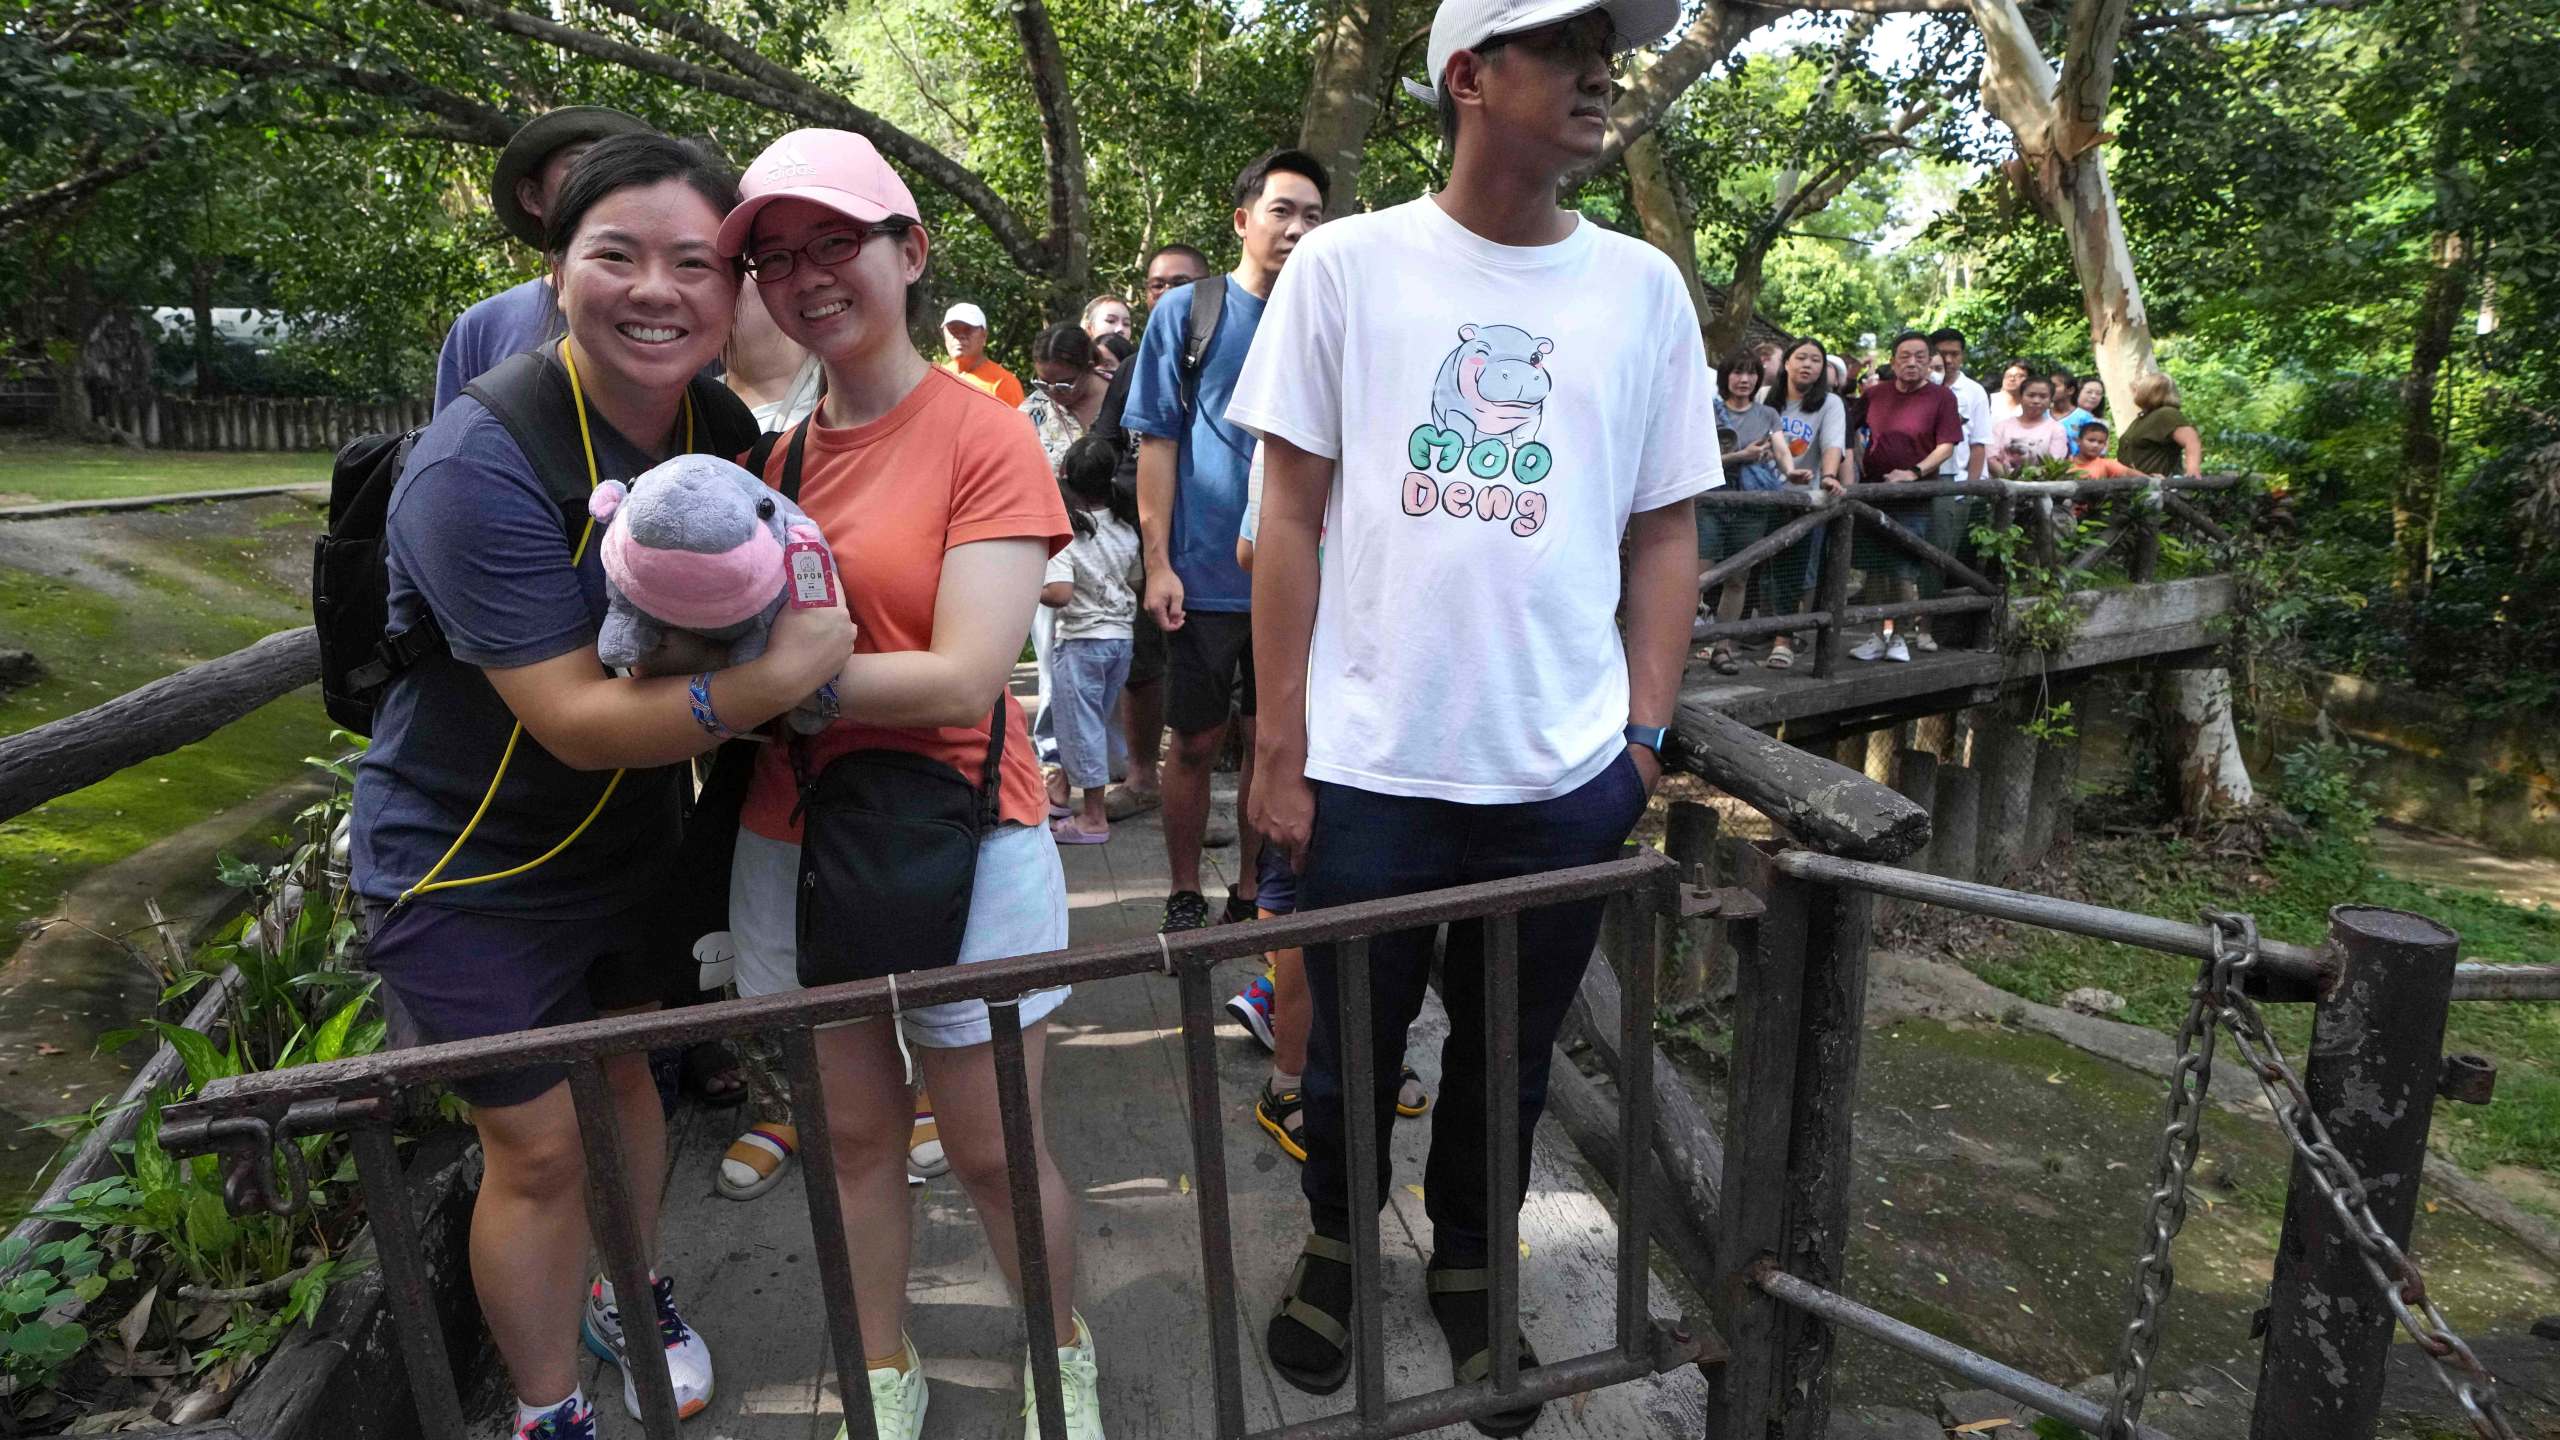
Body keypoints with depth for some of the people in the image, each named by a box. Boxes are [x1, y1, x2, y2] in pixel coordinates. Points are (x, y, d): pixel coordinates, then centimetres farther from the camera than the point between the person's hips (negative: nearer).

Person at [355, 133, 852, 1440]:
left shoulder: (722, 429, -7)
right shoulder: (478, 467, -27)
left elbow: (771, 600, 9)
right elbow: (575, 719, -31)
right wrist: (767, 681, -44)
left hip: (638, 839, 6)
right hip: (473, 873, -6)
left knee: (629, 1074, 22)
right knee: (539, 1147, 6)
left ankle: (625, 1296, 50)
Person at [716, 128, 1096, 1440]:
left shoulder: (984, 438, -10)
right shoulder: (770, 454, 5)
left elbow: (963, 681, -19)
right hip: (791, 850, 5)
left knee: (996, 1153, 10)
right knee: (854, 1134, 18)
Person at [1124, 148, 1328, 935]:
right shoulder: (1186, 310, 0)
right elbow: (1157, 443, -3)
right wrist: (1158, 563, -10)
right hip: (1206, 575, -3)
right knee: (1196, 743, 6)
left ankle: (1253, 892, 26)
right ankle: (1185, 895, 22)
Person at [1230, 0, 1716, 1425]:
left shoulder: (1644, 287, 4)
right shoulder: (1346, 265, -2)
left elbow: (1666, 535, 8)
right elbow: (1291, 520, -2)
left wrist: (1646, 743, 1)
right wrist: (1280, 752, -4)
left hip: (1567, 777, 2)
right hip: (1367, 768, -1)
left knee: (1511, 1061, 18)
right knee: (1353, 1051, 16)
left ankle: (1470, 1266, 43)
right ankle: (1337, 1242, 44)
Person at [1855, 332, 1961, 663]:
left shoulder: (1941, 396, -2)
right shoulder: (1875, 393, 9)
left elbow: (1947, 445, -7)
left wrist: (1915, 472, -19)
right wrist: (1859, 465, 10)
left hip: (1913, 498, -4)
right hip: (1872, 493, 4)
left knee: (1903, 572, -5)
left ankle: (1900, 637, 7)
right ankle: (1878, 635, 16)